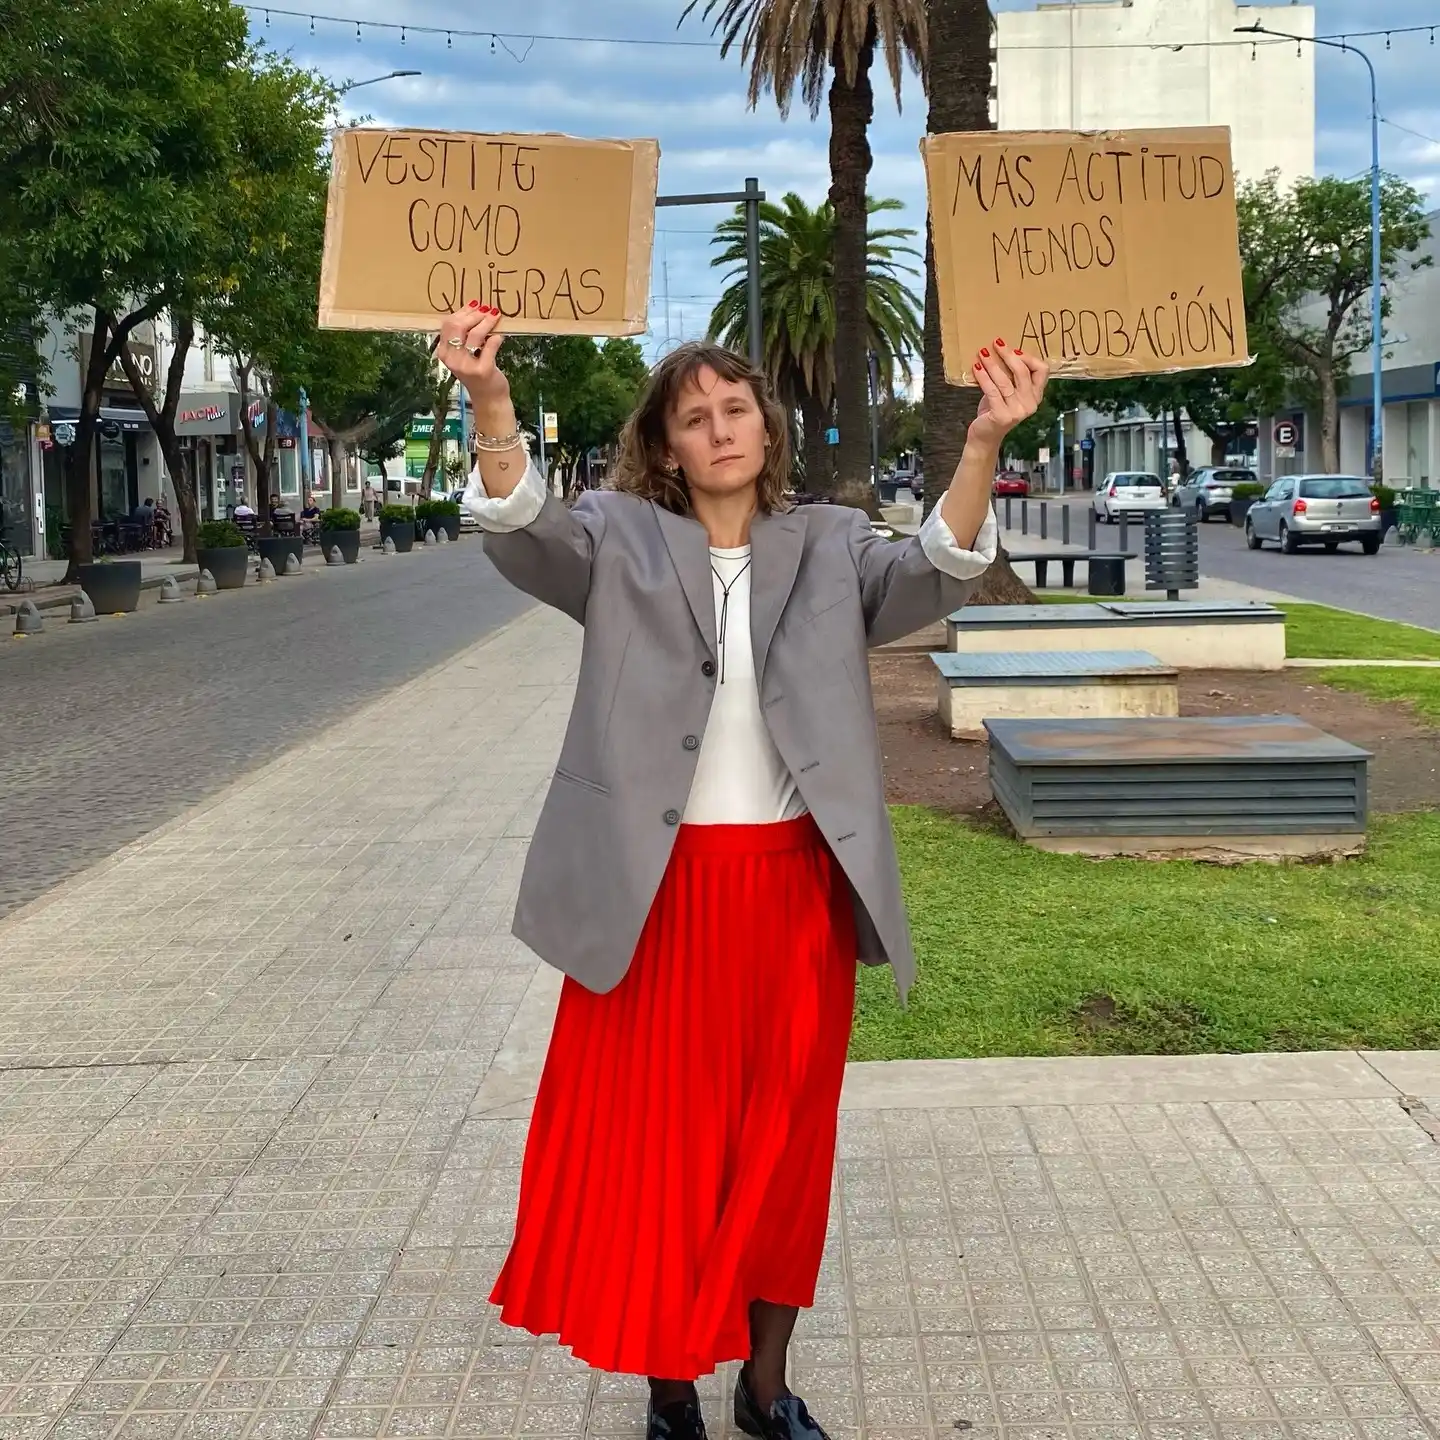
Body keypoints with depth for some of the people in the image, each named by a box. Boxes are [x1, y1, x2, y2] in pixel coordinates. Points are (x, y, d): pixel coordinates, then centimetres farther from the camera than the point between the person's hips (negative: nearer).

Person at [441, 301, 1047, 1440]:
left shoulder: (828, 547, 5)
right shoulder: (622, 542, 1)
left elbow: (933, 575, -13)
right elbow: (523, 530, -18)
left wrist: (984, 444, -31)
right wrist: (491, 402, -37)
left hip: (796, 892, 2)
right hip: (655, 895, -1)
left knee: (784, 1142, 12)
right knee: (654, 1143, 5)